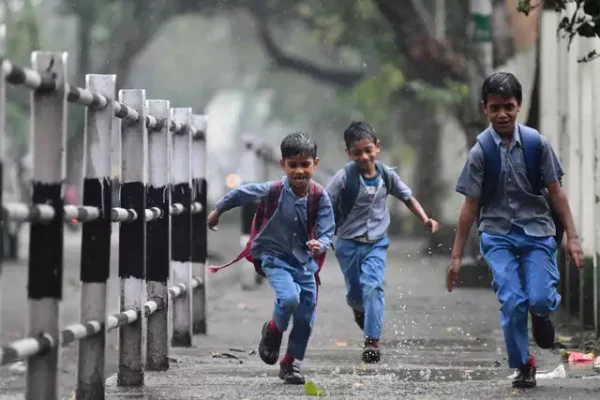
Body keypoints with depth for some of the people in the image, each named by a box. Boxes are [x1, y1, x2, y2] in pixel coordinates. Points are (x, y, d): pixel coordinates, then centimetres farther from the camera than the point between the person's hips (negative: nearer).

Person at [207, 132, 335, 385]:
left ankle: (291, 363, 27)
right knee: (289, 297, -29)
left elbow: (327, 231, -14)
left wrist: (320, 245, -37)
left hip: (304, 260, 3)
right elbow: (241, 193, -4)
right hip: (275, 257, -3)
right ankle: (273, 331, 4)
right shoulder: (274, 191, -20)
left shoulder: (320, 197, -16)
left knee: (306, 318, 5)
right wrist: (217, 211, 11)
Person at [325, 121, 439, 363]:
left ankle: (373, 341, -18)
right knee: (355, 292, 10)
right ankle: (359, 309, 49)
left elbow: (407, 197, 10)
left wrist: (425, 219, -1)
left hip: (376, 243, 1)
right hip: (349, 243, -1)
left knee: (373, 286, -18)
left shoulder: (386, 175, -5)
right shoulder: (344, 178, -17)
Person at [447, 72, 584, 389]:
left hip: (537, 231, 1)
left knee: (540, 299, -14)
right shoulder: (481, 151, -8)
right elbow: (470, 205, -3)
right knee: (512, 302, -11)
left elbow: (555, 191, 2)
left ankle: (541, 314, 25)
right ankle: (523, 367, 8)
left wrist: (572, 237, -1)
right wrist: (457, 256, -2)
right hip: (498, 235, -1)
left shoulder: (536, 143, -6)